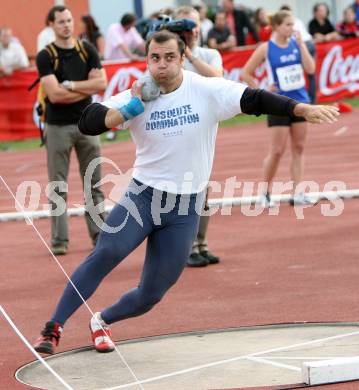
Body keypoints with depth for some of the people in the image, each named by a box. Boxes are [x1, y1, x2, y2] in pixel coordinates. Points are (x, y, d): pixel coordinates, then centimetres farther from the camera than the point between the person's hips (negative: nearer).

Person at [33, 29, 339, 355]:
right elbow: (87, 122, -11)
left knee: (152, 294, 3)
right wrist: (129, 111, -22)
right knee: (106, 254, -23)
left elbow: (255, 99, -15)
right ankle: (54, 328, -15)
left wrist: (304, 109, -25)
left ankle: (102, 321, 32)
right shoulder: (137, 98, -5)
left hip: (185, 209, 1)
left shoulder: (208, 91, -8)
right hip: (143, 196, -1)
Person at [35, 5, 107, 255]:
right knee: (58, 187, 0)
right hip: (58, 127, -3)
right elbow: (55, 95, -16)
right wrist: (87, 88, -9)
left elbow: (102, 84, -4)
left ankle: (99, 234, 12)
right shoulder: (46, 57, -5)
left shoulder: (87, 50, 5)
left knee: (94, 184, 6)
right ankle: (60, 240, 4)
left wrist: (71, 85, -11)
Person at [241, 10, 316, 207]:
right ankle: (266, 192, 12)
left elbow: (310, 68, -9)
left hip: (300, 101, 4)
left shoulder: (296, 43, 2)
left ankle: (297, 193, 10)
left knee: (298, 148, 5)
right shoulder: (266, 48, -8)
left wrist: (301, 44, -12)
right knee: (277, 151, -3)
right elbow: (246, 74, -4)